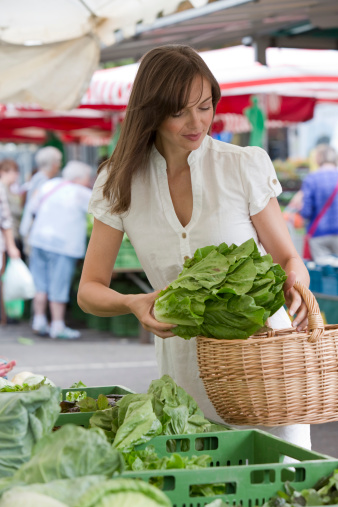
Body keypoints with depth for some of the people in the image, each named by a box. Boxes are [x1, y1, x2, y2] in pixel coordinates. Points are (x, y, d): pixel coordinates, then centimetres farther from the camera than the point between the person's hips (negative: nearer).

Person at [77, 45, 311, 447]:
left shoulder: (245, 167, -5)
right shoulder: (120, 184, 0)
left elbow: (287, 258, 1)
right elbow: (89, 290, 0)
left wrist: (296, 286, -22)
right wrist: (133, 304, -22)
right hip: (184, 362, 1)